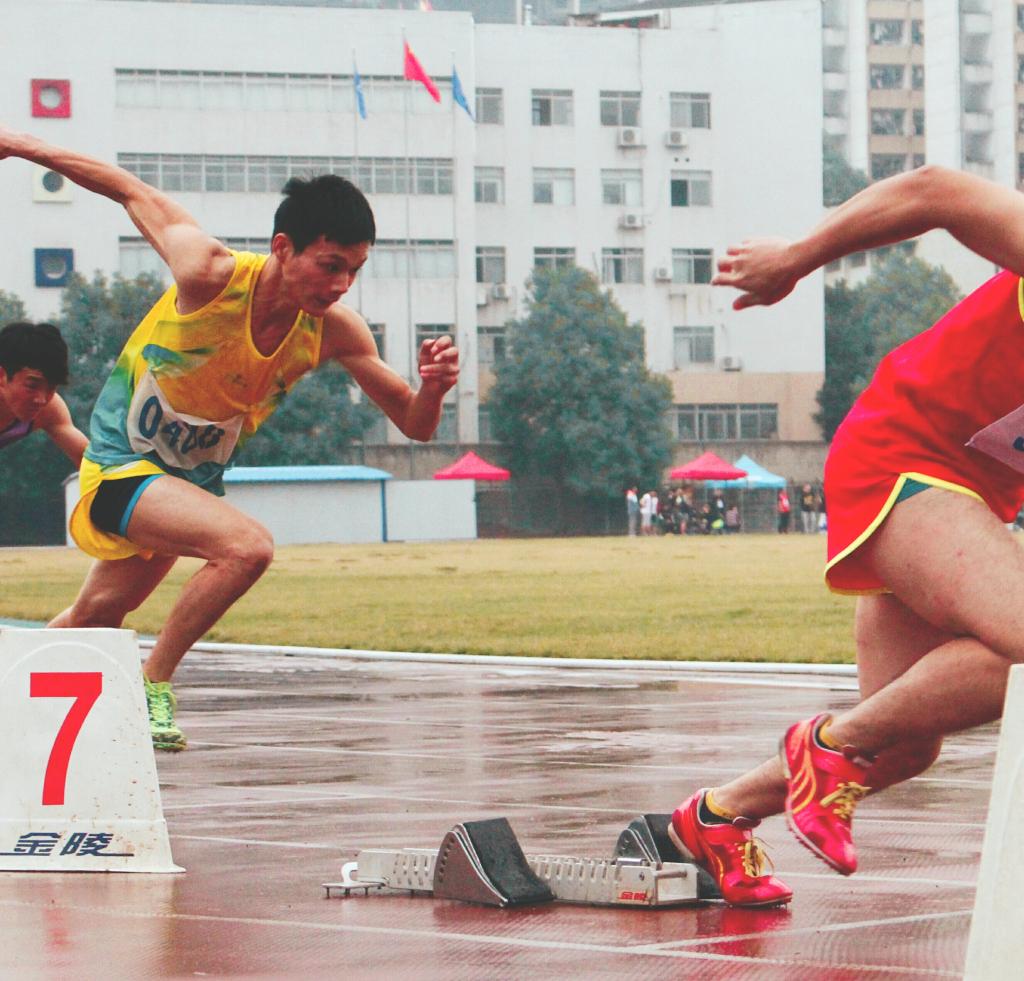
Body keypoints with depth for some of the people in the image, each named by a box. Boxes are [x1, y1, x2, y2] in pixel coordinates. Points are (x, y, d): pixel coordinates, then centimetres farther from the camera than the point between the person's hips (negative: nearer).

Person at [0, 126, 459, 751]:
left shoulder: (335, 331, -18)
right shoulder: (210, 274, -29)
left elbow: (414, 424, -10)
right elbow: (137, 195, -13)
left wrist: (433, 387, -33)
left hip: (195, 478, 6)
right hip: (120, 461, -6)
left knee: (98, 615, 24)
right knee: (247, 546, -30)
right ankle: (152, 687, -12)